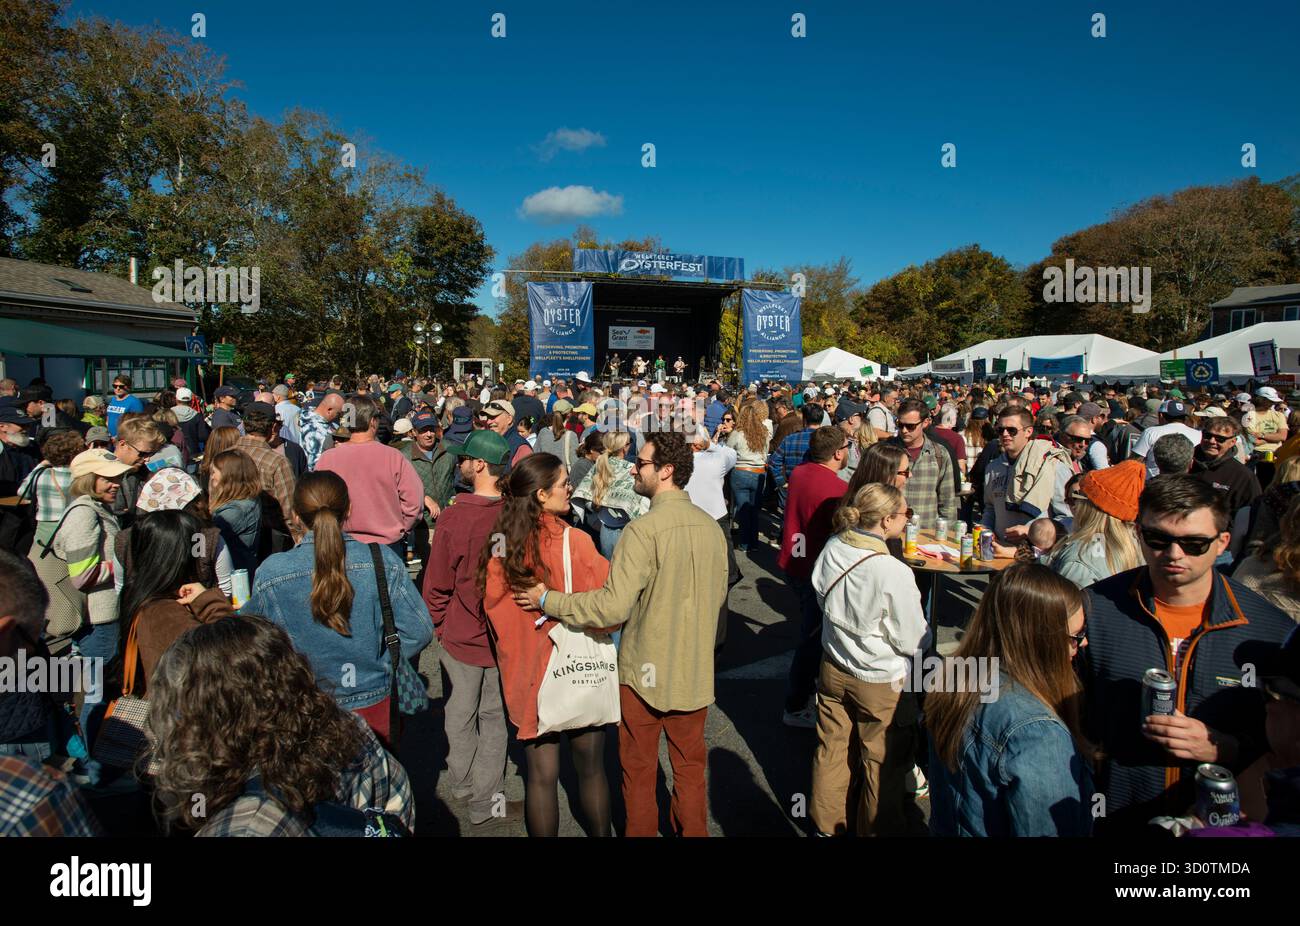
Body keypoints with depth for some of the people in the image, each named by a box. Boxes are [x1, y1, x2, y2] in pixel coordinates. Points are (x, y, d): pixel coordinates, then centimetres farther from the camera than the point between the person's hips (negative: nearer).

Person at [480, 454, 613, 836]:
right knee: (591, 768, 17)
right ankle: (600, 833, 34)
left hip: (526, 672, 3)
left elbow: (493, 607, 1)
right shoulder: (573, 542, -20)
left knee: (541, 773, 15)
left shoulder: (500, 543, -8)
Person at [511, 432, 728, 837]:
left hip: (646, 671, -5)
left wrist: (547, 600, -15)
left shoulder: (644, 530, -23)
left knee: (639, 771, 16)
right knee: (690, 766, 21)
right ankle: (693, 830, 35)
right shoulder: (711, 527, -3)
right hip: (695, 671, 5)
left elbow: (613, 606, -26)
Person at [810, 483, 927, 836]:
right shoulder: (893, 573, -29)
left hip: (833, 669, 6)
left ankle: (825, 824, 40)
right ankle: (876, 830, 33)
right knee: (883, 766, 15)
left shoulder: (832, 548, -11)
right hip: (880, 682, -6)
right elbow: (915, 643, -17)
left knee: (830, 751, 21)